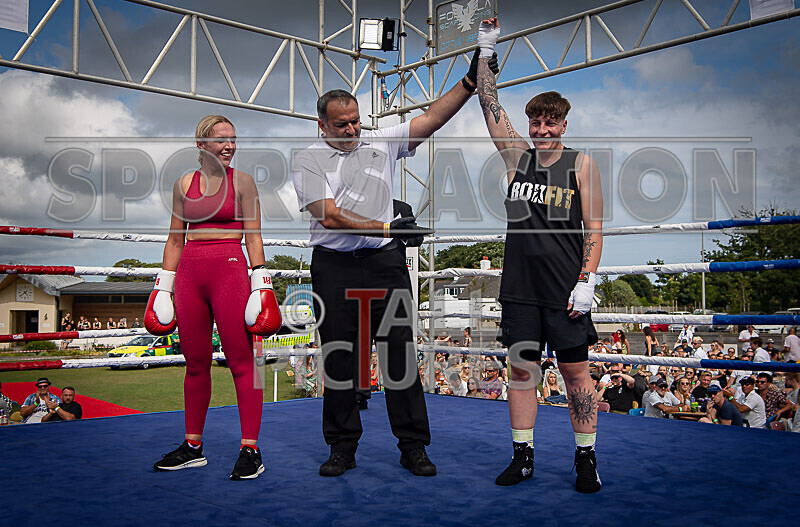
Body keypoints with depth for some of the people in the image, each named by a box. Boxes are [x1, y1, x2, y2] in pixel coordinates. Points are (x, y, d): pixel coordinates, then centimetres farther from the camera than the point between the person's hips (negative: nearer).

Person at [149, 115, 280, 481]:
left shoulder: (242, 181, 4)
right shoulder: (184, 185, 13)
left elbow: (253, 236, 1)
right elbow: (175, 239, 16)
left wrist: (261, 282, -7)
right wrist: (164, 285, 12)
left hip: (230, 269, -4)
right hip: (189, 273, 4)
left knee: (241, 361, -5)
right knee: (195, 363, 10)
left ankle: (250, 449, 0)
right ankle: (192, 447, 21)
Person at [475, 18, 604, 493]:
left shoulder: (582, 165, 2)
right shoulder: (517, 158, 9)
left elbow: (594, 228, -1)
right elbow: (491, 107, 7)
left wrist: (586, 281, -10)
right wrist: (485, 52, 3)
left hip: (564, 288, -3)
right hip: (520, 285, 3)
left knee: (575, 369, 3)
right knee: (522, 368, 7)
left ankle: (587, 459, 17)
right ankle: (523, 456, 19)